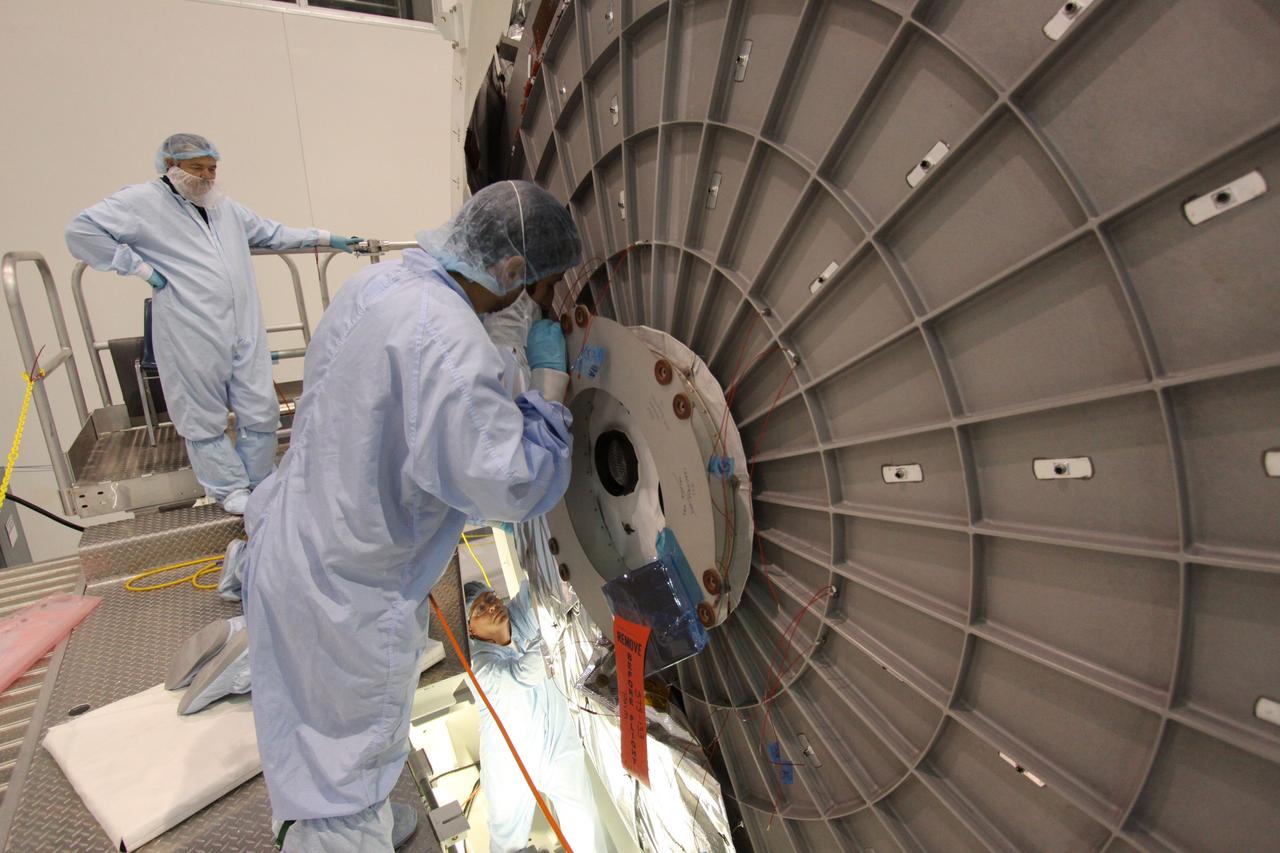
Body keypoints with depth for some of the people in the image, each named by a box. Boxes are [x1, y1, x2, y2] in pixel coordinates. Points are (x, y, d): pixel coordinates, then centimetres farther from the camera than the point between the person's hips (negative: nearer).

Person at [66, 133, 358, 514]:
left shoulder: (225, 207, 19)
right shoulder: (142, 201, 1)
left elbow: (274, 233, 28)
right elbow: (81, 229, -4)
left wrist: (326, 237, 25)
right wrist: (142, 268, -9)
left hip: (245, 332, 5)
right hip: (191, 338, -5)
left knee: (261, 413, 7)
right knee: (204, 420, 5)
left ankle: (259, 487, 24)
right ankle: (230, 489, 20)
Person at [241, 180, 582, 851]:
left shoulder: (375, 282, -2)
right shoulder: (448, 344, -32)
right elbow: (518, 485, -29)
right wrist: (549, 381, -17)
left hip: (290, 550, 10)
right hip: (345, 599, -9)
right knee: (345, 784, 15)